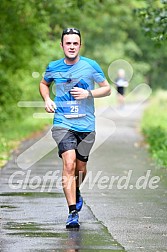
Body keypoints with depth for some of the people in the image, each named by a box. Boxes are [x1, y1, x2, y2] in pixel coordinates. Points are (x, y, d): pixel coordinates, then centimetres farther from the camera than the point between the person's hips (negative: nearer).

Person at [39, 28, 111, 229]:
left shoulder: (91, 66, -1)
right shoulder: (53, 67, 4)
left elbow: (107, 89, 7)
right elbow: (44, 84, 24)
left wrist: (88, 94, -11)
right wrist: (47, 99, 4)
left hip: (86, 125, 1)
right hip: (63, 123, -1)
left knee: (80, 168, 9)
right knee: (69, 164, -18)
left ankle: (76, 192, 44)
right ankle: (73, 213, -18)